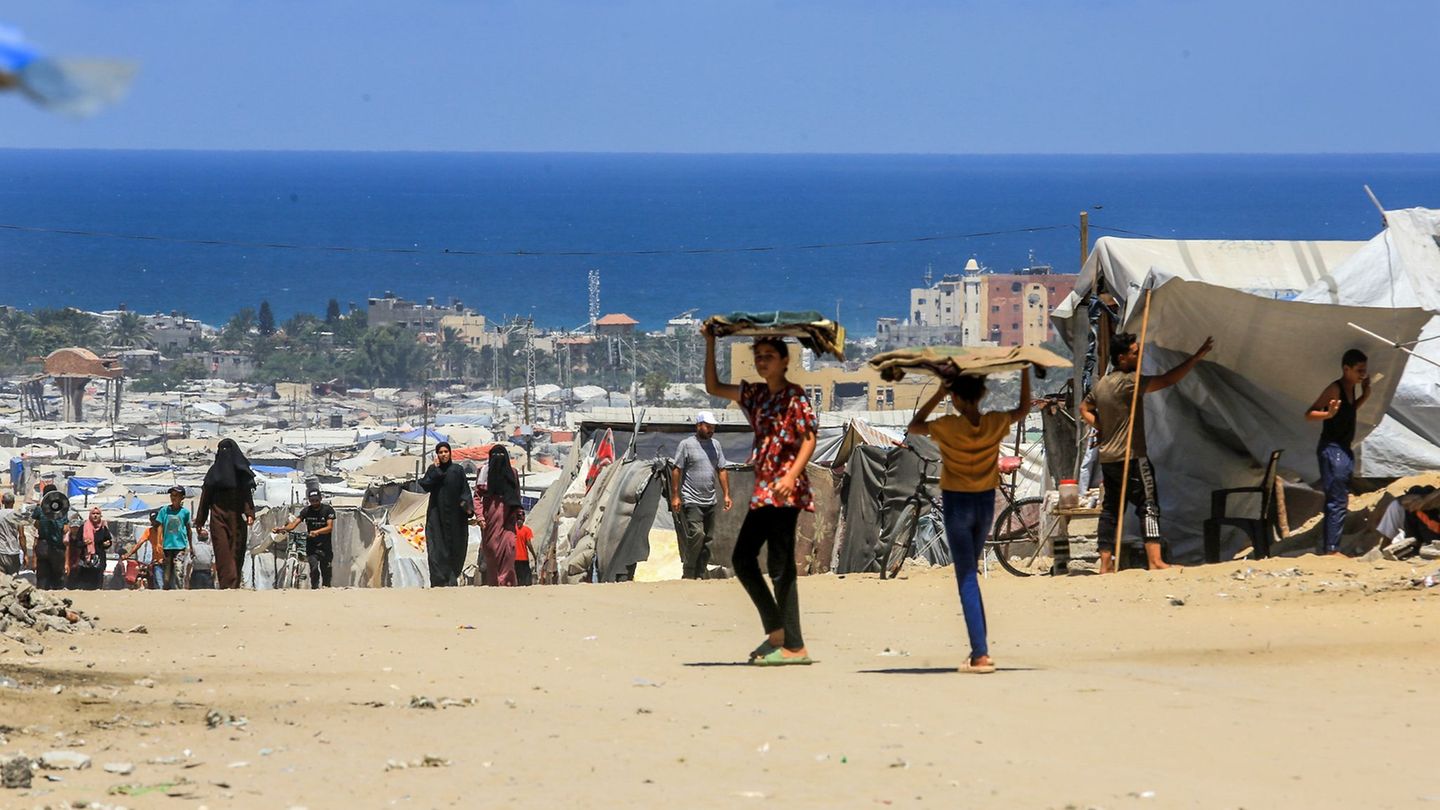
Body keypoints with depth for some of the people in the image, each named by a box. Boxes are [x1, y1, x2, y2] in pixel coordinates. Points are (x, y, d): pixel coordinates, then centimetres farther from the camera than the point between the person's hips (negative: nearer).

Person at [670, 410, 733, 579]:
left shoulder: (715, 445, 13)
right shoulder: (686, 444, -5)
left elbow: (721, 470, 17)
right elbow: (677, 470, -5)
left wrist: (726, 494, 12)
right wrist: (675, 495, -9)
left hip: (710, 502, 7)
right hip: (691, 501, -7)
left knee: (707, 539, 6)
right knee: (696, 534, -18)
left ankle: (699, 575, 13)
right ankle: (688, 574, -10)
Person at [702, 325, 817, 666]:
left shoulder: (794, 395, -6)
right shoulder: (755, 394, 16)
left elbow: (809, 438, -14)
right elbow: (713, 387, 23)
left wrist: (791, 476, -26)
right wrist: (710, 344, 16)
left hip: (785, 489, -9)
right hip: (762, 490, 9)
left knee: (780, 565, -10)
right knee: (742, 557, 10)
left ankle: (795, 647, -9)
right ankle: (776, 630, 17)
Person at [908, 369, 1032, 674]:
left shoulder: (948, 427, -15)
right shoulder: (995, 423, -5)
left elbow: (914, 426, 4)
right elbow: (1024, 408, 16)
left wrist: (939, 394, 3)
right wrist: (1024, 371, 23)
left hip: (957, 504, -4)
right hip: (985, 503, 4)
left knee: (967, 578, -6)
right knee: (971, 574, 20)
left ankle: (981, 654, -15)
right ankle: (979, 648, 18)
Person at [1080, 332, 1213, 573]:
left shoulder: (1101, 384, 11)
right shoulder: (1128, 381, -15)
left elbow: (1085, 409, 26)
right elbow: (1167, 380, -20)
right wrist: (1196, 358, -17)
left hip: (1107, 459, 8)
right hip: (1131, 458, -8)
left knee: (1110, 509, 8)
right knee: (1149, 507, -7)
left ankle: (1106, 563, 7)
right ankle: (1155, 560, -15)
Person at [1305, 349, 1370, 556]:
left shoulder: (1350, 389, 11)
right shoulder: (1335, 389, -14)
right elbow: (1310, 414, -18)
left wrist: (1365, 395, 16)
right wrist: (1329, 413, -37)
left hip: (1344, 451, 10)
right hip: (1332, 449, -10)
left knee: (1339, 503, 11)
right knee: (1337, 502, -12)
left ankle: (1328, 548, 15)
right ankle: (1331, 549, -13)